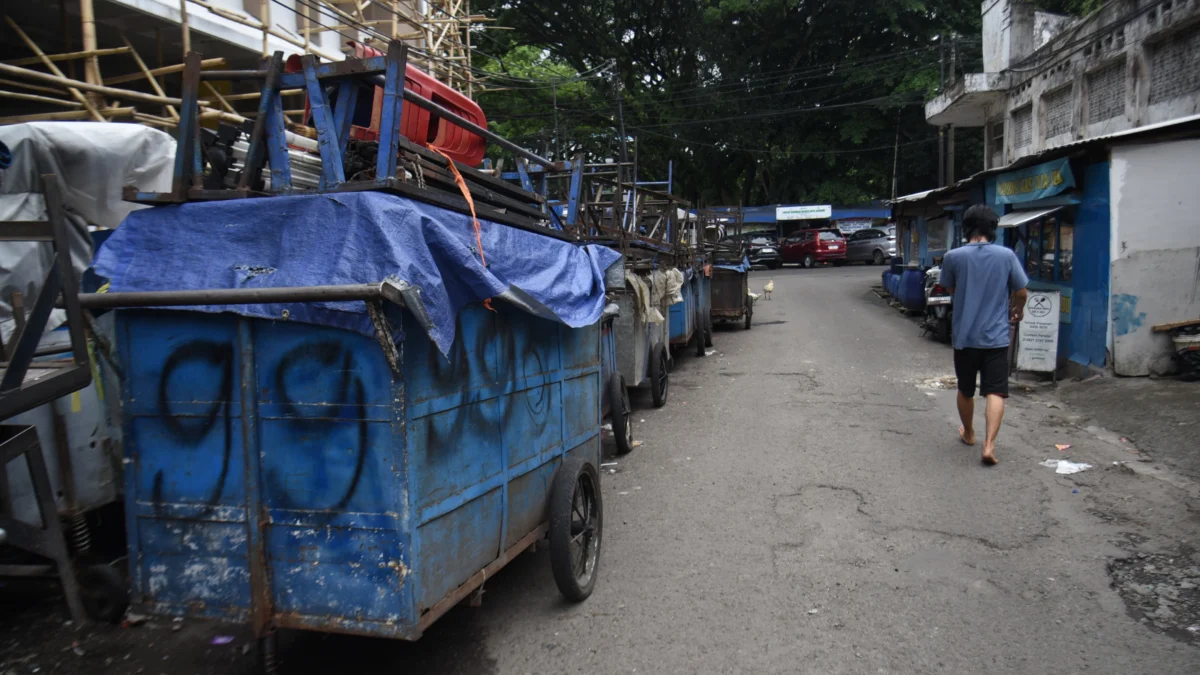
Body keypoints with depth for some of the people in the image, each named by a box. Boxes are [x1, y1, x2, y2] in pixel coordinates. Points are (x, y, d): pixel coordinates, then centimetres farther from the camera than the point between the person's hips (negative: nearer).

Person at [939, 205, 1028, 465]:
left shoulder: (953, 257, -7)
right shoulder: (1007, 256, -6)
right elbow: (1021, 292, 2)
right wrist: (1016, 310, 23)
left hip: (964, 336, 1)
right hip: (996, 336, -1)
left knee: (965, 390, 18)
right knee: (995, 393, 0)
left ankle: (969, 434, 35)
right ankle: (989, 444, -12)